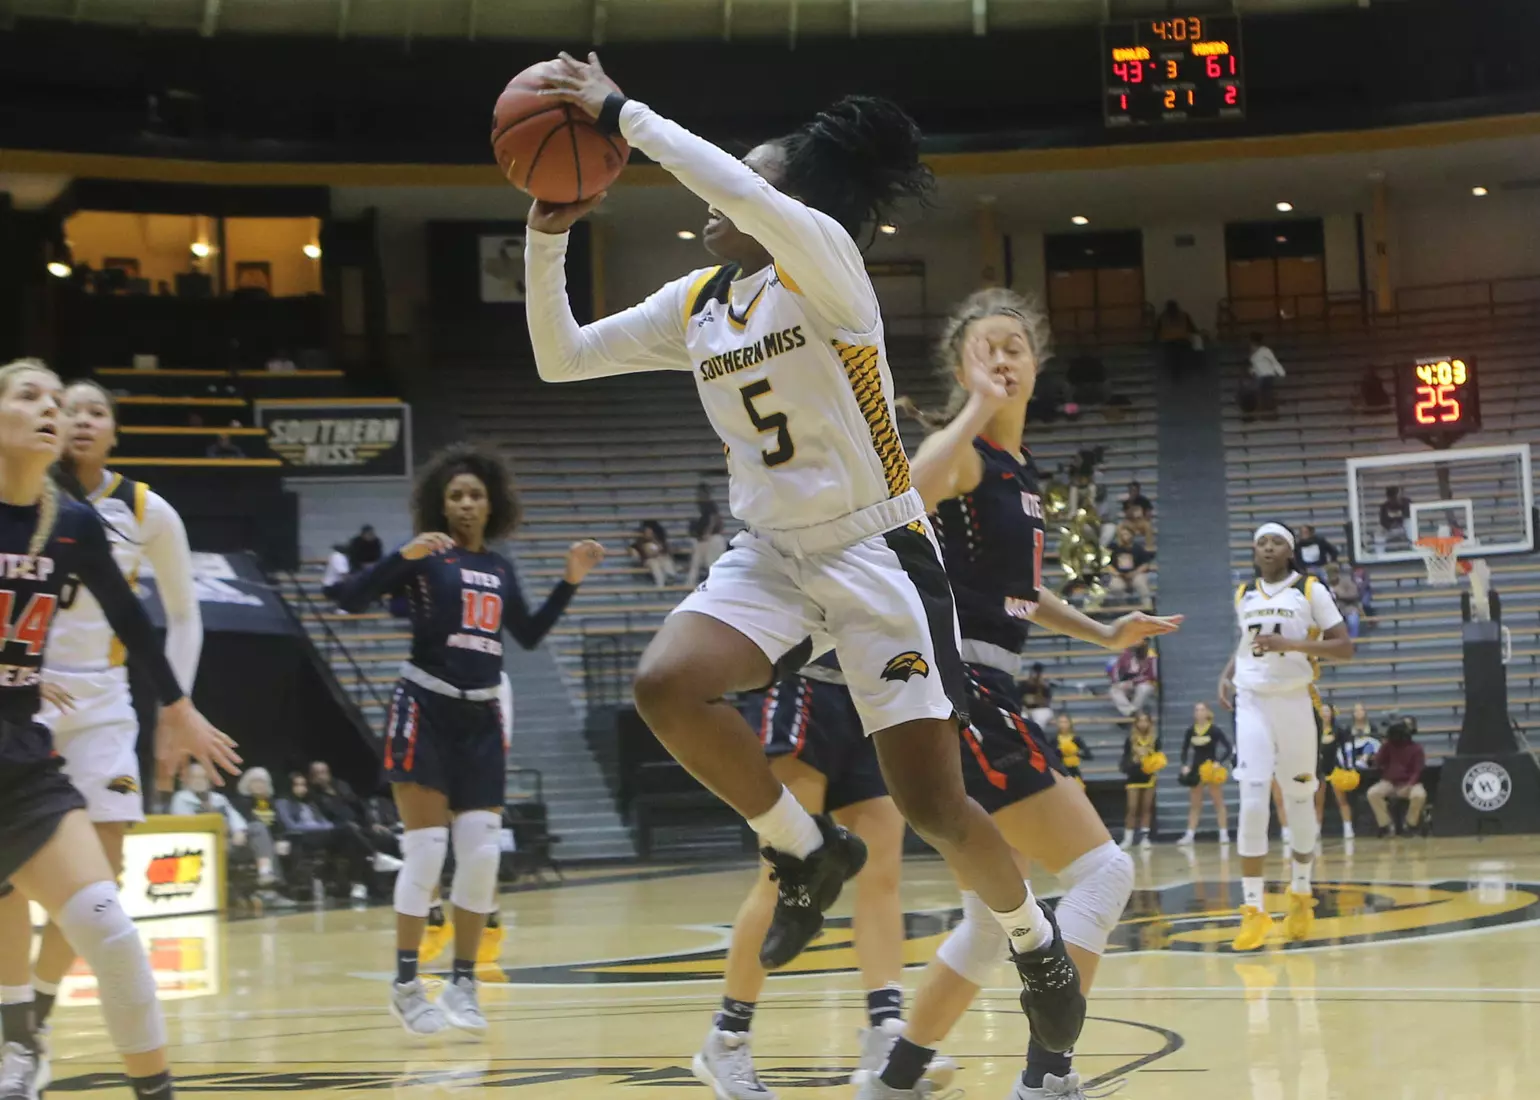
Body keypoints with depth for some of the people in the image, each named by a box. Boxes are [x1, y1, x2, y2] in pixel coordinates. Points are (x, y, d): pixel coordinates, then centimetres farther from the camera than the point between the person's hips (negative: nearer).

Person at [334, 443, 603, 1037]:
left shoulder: (499, 567, 13)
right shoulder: (428, 556, -3)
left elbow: (529, 635, 23)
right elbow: (351, 598, -13)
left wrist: (570, 581, 15)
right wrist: (405, 555, -26)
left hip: (480, 719, 5)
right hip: (425, 709, -5)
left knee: (483, 854, 1)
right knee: (425, 850, -8)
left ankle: (462, 982, 12)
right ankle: (406, 984, 2)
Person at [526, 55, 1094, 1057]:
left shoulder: (822, 259, -11)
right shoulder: (693, 307, 8)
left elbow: (741, 193, -32)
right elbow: (560, 358, 9)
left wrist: (621, 113, -26)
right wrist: (549, 236, -2)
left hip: (877, 552, -6)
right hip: (772, 554, 6)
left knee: (932, 804, -9)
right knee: (666, 686, -23)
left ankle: (1036, 938, 22)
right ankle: (807, 850, 0)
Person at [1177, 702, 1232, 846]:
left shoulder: (1214, 730, -10)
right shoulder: (1190, 731, 1)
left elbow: (1228, 748, -11)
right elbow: (1185, 750, 10)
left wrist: (1219, 763, -20)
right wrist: (1185, 765, -4)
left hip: (1211, 768, -4)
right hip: (1196, 769, 4)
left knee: (1218, 802, 0)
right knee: (1194, 805, 7)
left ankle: (1224, 834, 2)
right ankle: (1190, 835, 6)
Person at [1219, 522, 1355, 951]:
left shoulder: (1311, 591, -1)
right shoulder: (1244, 595, 12)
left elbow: (1344, 647, -6)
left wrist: (1290, 644, -18)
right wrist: (1228, 672, 11)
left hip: (1295, 703, -2)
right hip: (1251, 705, 2)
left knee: (1298, 800, 8)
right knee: (1252, 803, -11)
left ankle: (1300, 894, 28)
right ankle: (1253, 909, -9)